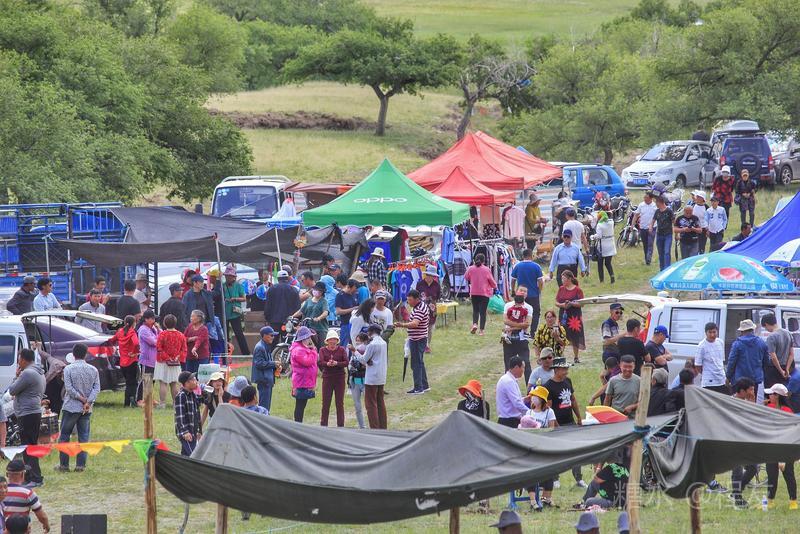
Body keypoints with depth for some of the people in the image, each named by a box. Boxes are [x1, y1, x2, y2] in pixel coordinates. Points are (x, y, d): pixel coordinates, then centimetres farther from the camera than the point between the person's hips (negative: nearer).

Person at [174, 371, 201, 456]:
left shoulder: (194, 395, 13)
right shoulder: (180, 396, -14)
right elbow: (179, 415, -18)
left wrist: (198, 431, 22)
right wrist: (185, 432, -23)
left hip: (193, 433, 9)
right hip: (186, 433, -9)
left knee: (185, 455, 13)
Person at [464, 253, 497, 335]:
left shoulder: (471, 269, -4)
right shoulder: (487, 270, -10)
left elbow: (466, 278, 14)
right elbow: (492, 281, -2)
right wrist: (495, 286, 21)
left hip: (474, 293, 2)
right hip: (484, 293, -2)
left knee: (475, 310, 15)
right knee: (483, 311, 3)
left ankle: (475, 324, -10)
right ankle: (481, 330, 0)